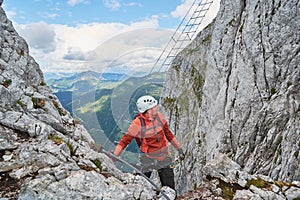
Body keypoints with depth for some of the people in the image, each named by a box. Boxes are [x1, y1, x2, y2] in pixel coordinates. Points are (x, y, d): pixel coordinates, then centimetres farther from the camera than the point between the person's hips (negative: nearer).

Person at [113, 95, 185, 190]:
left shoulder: (159, 116, -8)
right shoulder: (137, 124, -23)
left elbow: (168, 133, 6)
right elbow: (124, 141, -16)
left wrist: (179, 148, 12)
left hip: (164, 156, 4)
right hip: (148, 158, -4)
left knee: (169, 188, 9)